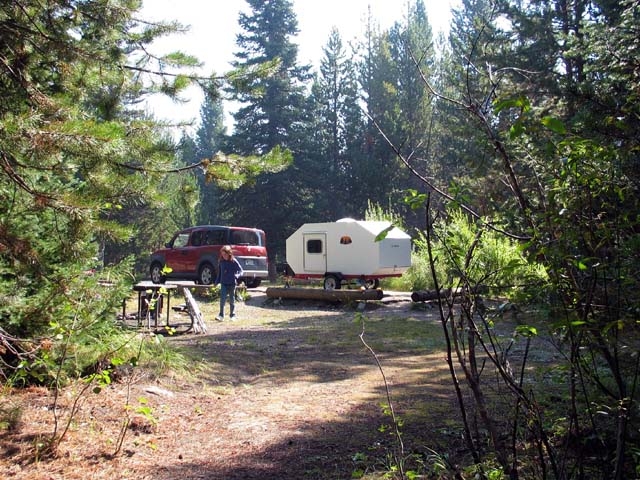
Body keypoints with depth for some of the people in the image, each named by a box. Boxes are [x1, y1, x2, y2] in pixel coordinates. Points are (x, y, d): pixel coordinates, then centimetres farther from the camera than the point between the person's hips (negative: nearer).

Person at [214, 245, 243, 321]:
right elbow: (219, 273, 12)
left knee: (232, 300, 8)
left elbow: (240, 270, -4)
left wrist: (237, 276, -23)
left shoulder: (234, 261, -7)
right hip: (223, 283, 2)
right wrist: (217, 282, 8)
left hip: (232, 283, -2)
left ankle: (232, 315, 20)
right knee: (222, 299, -9)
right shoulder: (221, 262, 4)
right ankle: (221, 315, -6)